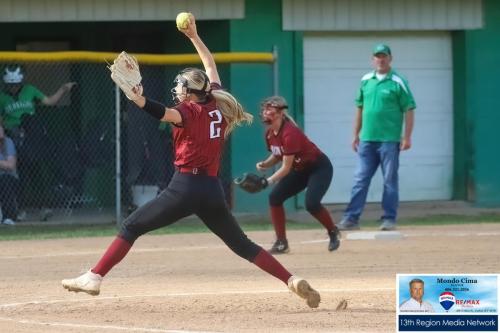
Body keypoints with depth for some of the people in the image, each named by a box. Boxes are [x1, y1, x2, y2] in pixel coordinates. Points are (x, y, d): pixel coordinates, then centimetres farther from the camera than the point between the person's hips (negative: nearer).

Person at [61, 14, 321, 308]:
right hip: (213, 190, 6)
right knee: (242, 244, 13)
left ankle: (94, 277, -7)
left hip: (186, 188, -6)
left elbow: (167, 114, -30)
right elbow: (211, 65, 27)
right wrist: (194, 37, 34)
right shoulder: (216, 105, 12)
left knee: (132, 227, 1)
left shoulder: (190, 112, -5)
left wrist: (140, 101, -46)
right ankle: (293, 280, 0)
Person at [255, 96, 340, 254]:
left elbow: (286, 167, -31)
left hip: (319, 168, -9)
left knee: (311, 203, -26)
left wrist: (268, 181, -39)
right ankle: (281, 243, 1)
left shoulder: (289, 133, -30)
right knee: (275, 197, -6)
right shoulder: (270, 134, -3)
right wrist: (264, 164, -10)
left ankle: (333, 232, 3)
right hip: (300, 170, 9)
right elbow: (277, 156, 11)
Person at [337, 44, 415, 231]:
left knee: (390, 180, 1)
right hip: (367, 139, 4)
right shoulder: (365, 81, 12)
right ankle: (351, 219, 3)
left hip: (389, 140, -4)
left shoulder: (398, 82, -3)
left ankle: (389, 219, 6)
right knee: (360, 179, 3)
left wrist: (407, 137, -10)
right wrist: (356, 135, 14)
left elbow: (409, 110, -4)